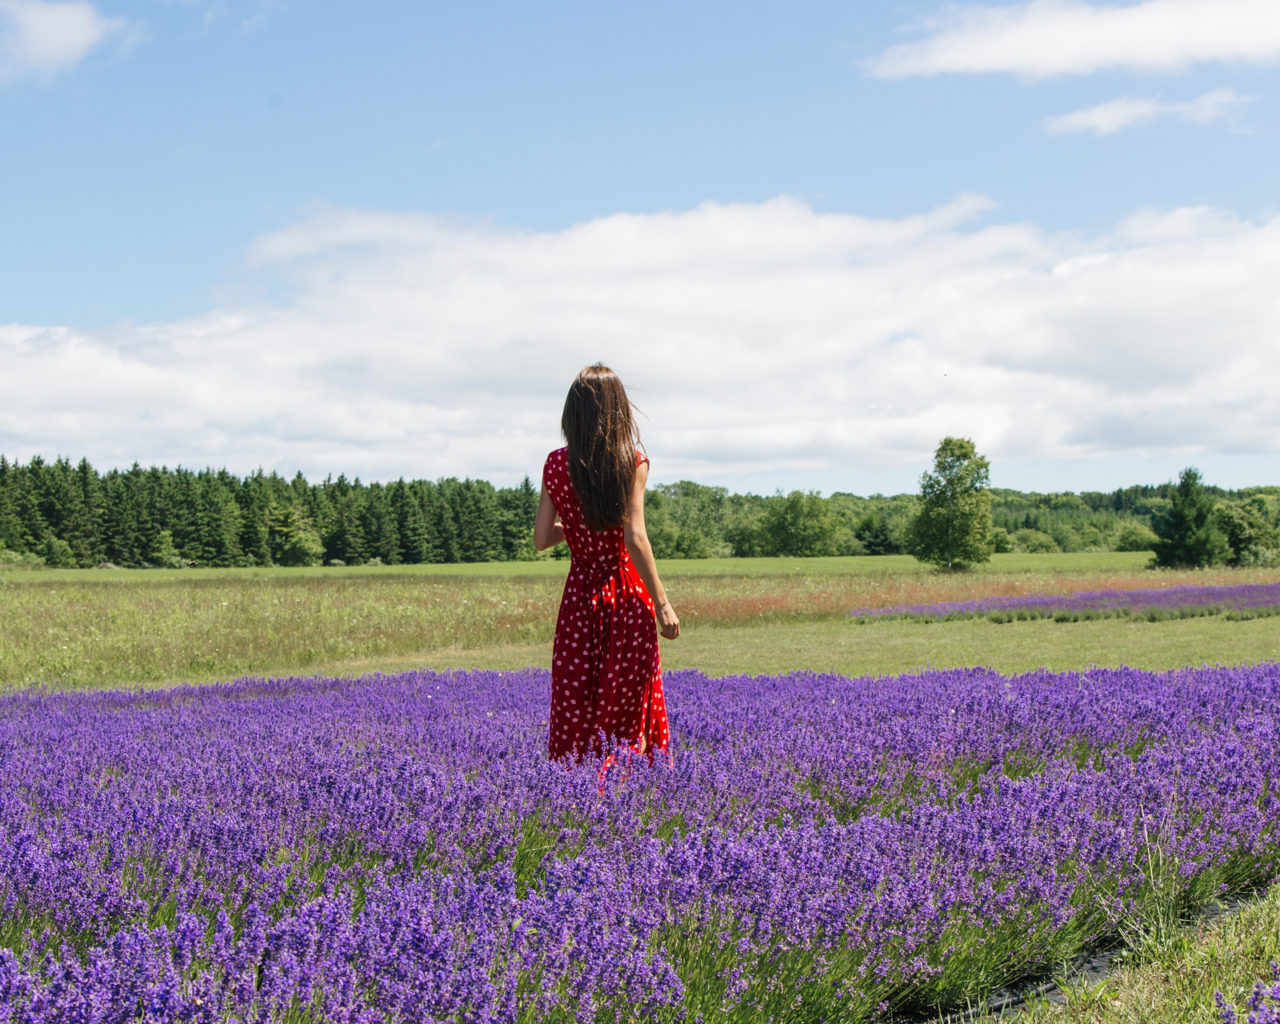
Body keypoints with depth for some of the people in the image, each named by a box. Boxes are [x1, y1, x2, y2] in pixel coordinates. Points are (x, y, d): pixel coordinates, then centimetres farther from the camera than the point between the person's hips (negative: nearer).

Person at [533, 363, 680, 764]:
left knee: (575, 709, 9)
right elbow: (634, 537, -15)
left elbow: (541, 539, 0)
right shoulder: (633, 461, -8)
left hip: (579, 595, 2)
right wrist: (662, 603, -11)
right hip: (628, 595, -2)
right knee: (630, 701, 7)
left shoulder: (557, 464, 0)